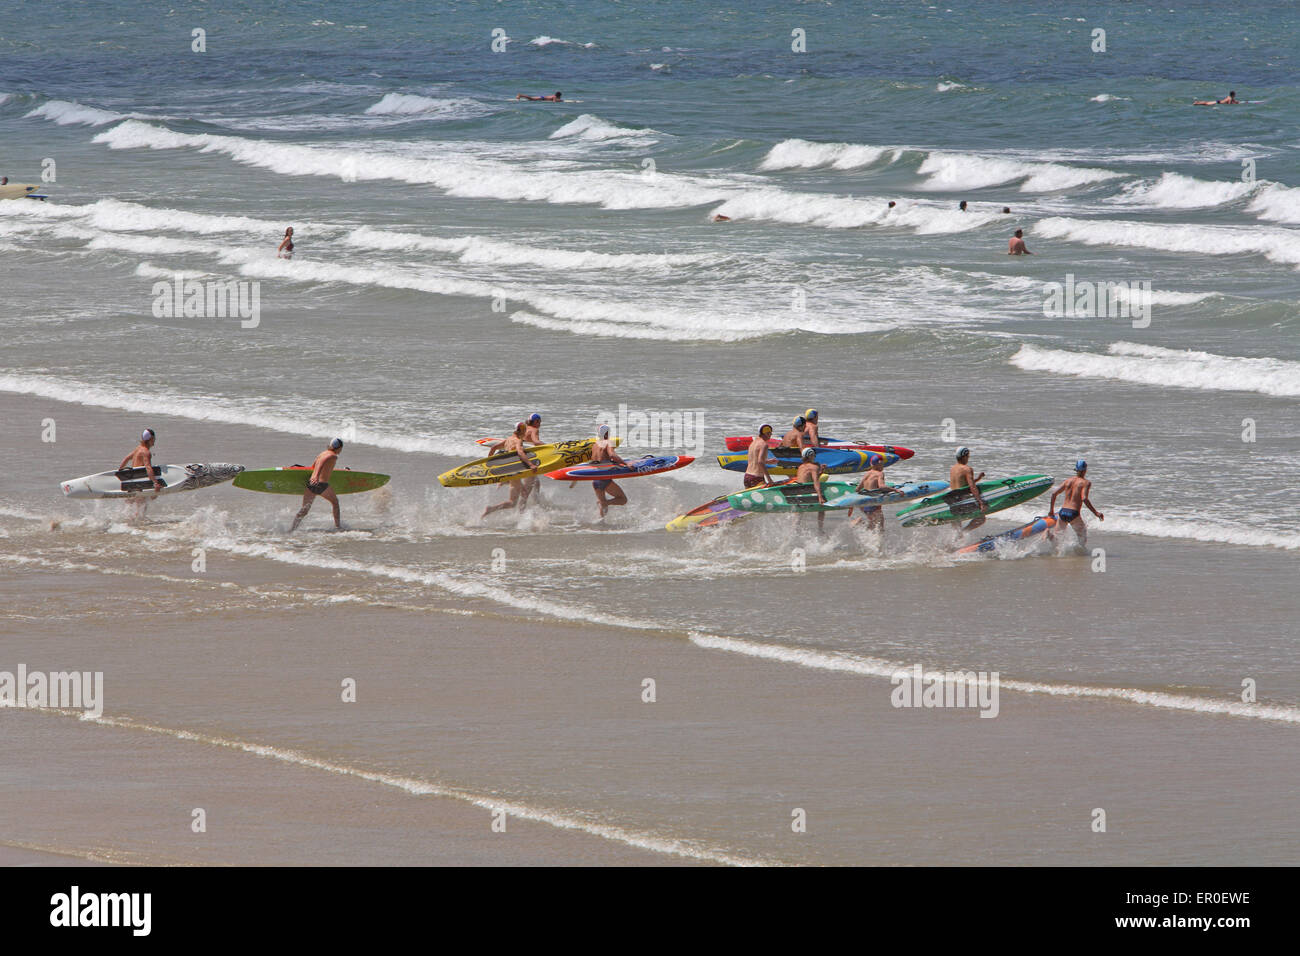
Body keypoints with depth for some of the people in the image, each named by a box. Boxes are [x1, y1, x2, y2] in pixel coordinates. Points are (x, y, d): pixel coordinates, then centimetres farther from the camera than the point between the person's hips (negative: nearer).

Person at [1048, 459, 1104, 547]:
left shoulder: (1068, 481, 13)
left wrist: (1051, 510, 19)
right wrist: (1096, 513, -14)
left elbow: (1054, 494, 8)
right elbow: (1084, 499, -17)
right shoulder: (1086, 483, -2)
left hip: (1063, 512, 4)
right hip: (1073, 513, -4)